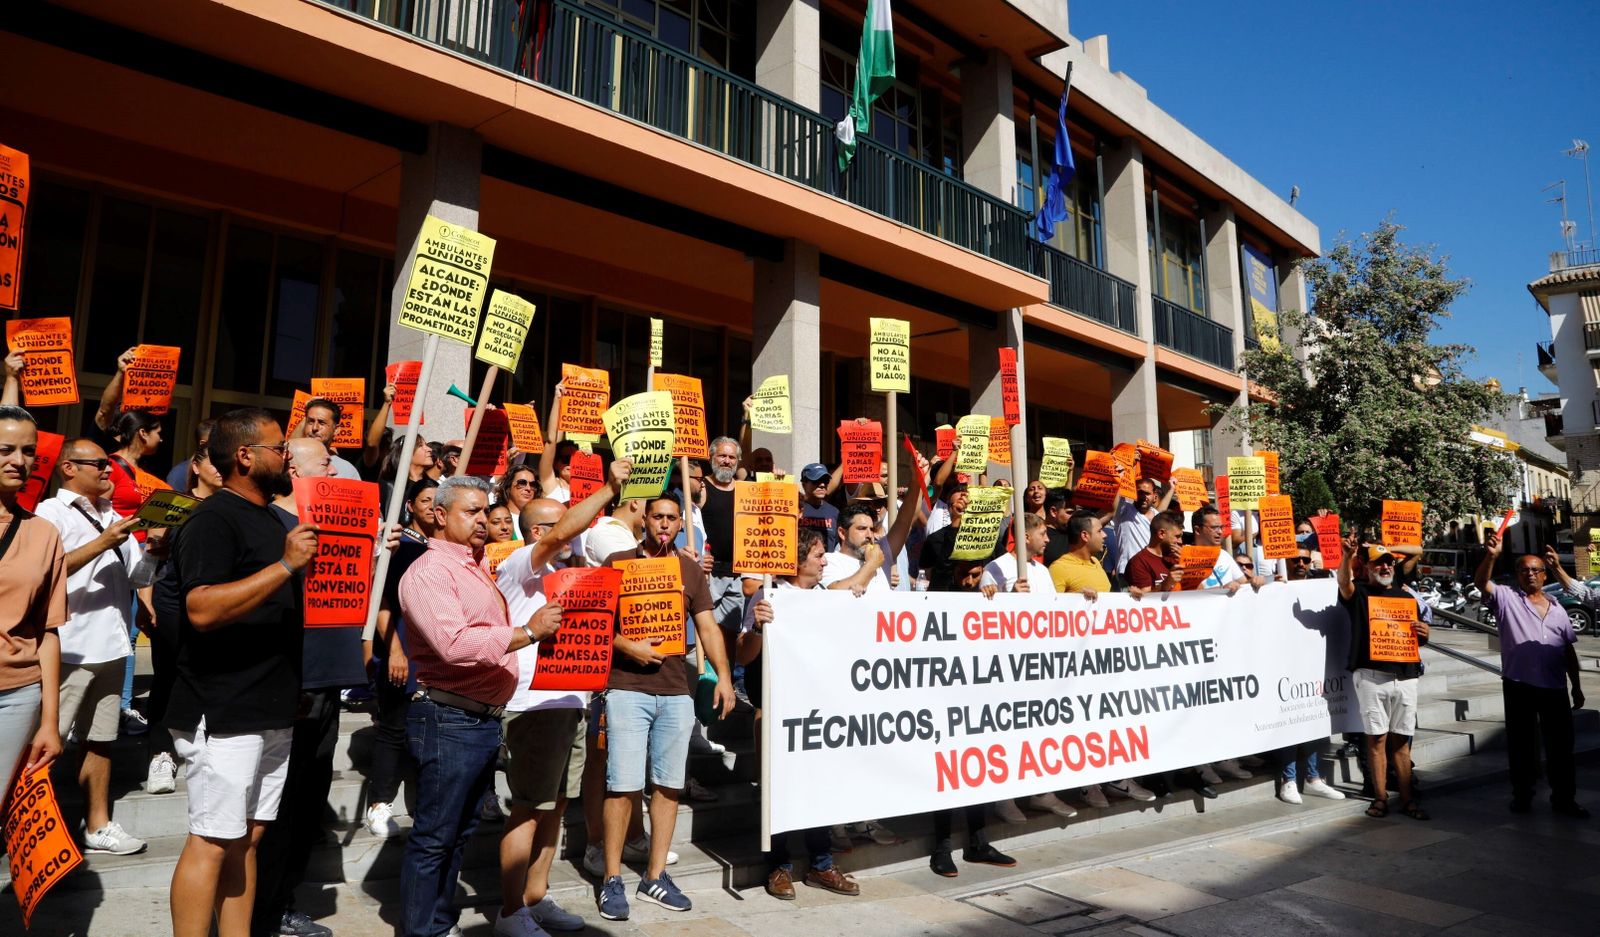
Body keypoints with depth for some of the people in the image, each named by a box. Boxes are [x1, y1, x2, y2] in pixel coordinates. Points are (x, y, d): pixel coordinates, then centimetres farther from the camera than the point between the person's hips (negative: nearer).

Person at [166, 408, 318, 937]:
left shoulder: (269, 519, 17)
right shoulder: (214, 520, -13)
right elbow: (202, 609, -27)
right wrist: (286, 564, -29)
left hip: (270, 711, 9)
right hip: (223, 715, -9)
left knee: (247, 838, 14)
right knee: (211, 842, -2)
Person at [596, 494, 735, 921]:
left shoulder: (691, 569, 12)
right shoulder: (618, 562, 2)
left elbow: (708, 627, 9)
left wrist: (723, 675, -2)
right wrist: (628, 647, -17)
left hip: (676, 691, 4)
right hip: (627, 688, -3)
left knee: (669, 784, 8)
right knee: (624, 785, -4)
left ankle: (655, 876, 21)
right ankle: (612, 880, 11)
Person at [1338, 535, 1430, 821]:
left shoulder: (1406, 597, 18)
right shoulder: (1359, 593, 6)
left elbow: (1419, 639, 22)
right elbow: (1344, 583, -19)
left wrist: (1423, 633, -2)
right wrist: (1348, 556, -37)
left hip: (1405, 675, 3)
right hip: (1371, 675, -3)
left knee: (1401, 739, 6)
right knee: (1377, 738, -1)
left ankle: (1407, 798, 10)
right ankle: (1380, 797, 4)